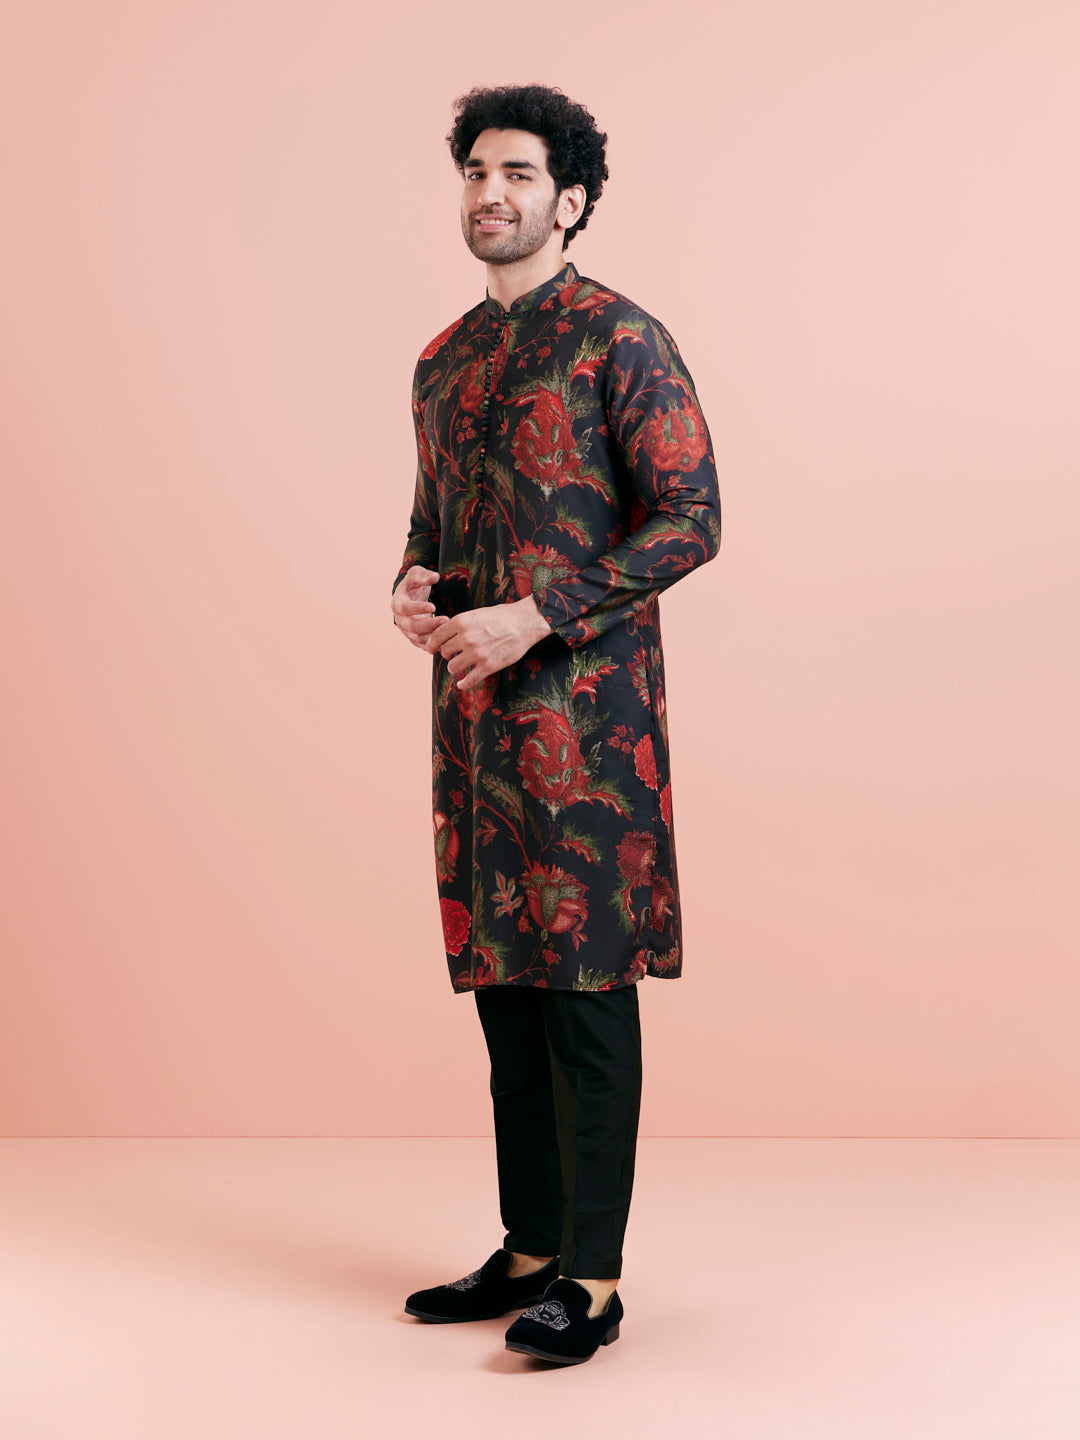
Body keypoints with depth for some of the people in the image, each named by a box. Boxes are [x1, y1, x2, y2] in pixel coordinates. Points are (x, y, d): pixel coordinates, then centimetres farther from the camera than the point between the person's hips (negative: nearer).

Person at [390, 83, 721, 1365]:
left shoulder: (620, 341, -5)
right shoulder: (444, 360, 17)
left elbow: (691, 519, -11)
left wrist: (533, 618, -17)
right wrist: (411, 590, 3)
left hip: (584, 698, -7)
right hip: (471, 705, 7)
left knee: (587, 983, -6)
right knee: (503, 980, 10)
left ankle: (593, 1278, 1)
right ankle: (530, 1249, 21)